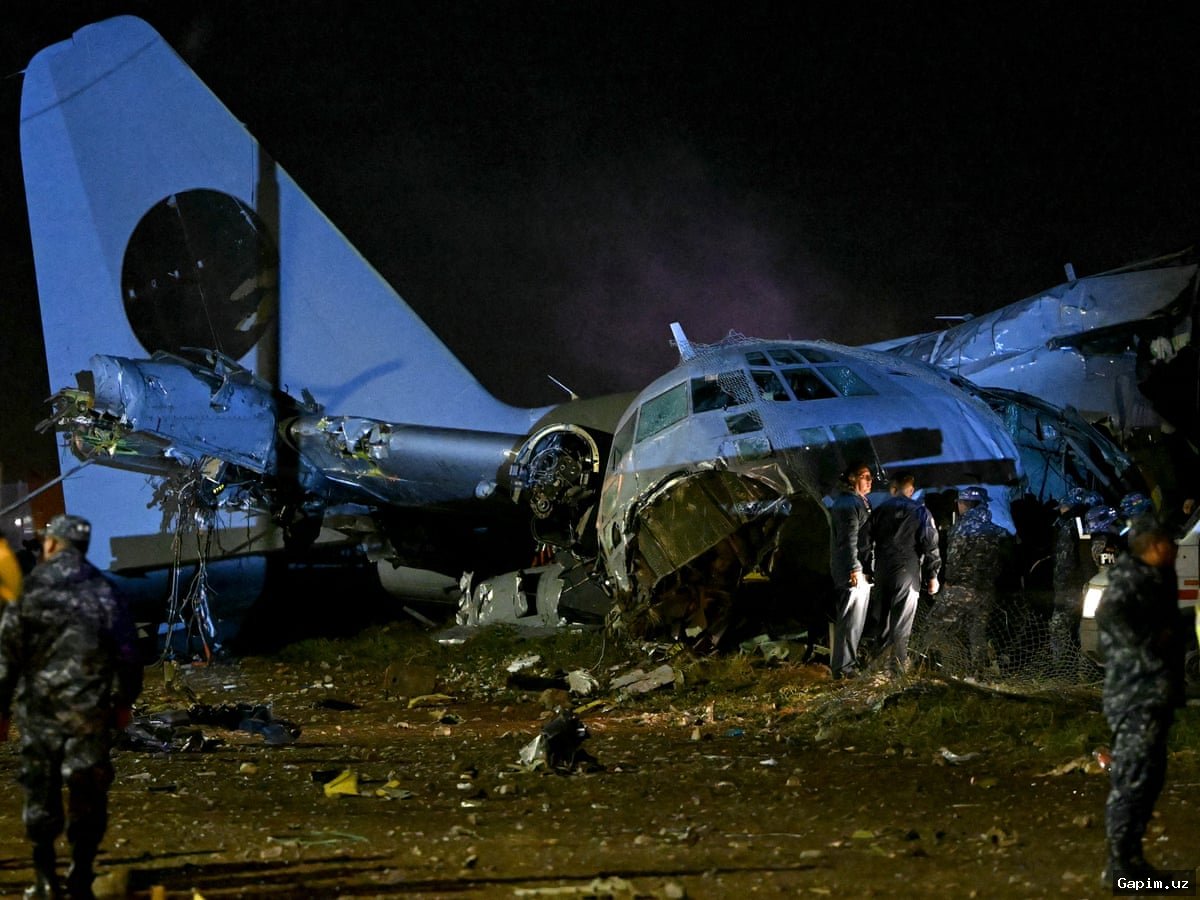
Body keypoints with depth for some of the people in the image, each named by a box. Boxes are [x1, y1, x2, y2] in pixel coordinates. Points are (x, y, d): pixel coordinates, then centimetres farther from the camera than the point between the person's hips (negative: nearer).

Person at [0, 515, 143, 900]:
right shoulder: (103, 593, 1)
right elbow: (126, 652, 1)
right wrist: (123, 701, 12)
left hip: (38, 709, -1)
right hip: (90, 709, 1)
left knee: (40, 793, 10)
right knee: (88, 793, 7)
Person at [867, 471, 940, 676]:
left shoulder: (880, 510, 7)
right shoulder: (920, 512, -3)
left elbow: (868, 541, 9)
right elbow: (930, 545, -5)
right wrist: (932, 575, 1)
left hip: (882, 572, 4)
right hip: (908, 573, -4)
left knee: (883, 618, 13)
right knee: (902, 622, -2)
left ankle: (882, 662, 16)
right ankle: (898, 666, -4)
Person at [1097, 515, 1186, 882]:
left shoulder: (1153, 579, 15)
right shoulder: (1132, 579, -16)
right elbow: (1110, 615, -34)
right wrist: (1150, 648, -26)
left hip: (1152, 696, 10)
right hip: (1137, 696, -10)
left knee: (1149, 777, 16)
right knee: (1132, 778, -7)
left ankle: (1129, 857, 23)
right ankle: (1119, 864, -4)